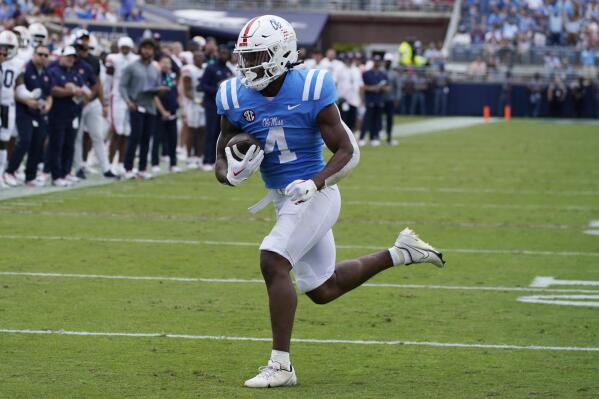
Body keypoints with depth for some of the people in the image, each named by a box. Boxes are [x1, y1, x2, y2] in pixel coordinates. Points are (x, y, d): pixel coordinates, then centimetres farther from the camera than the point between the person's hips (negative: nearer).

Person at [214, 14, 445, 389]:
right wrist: (232, 173, -22)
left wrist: (315, 183, -30)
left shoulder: (311, 91, -17)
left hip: (314, 194, -7)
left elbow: (347, 152, -13)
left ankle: (281, 365, -17)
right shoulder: (236, 98, -4)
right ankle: (401, 252, 34)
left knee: (273, 263, -23)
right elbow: (222, 160, 3)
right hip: (283, 199, 7)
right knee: (323, 289, 16)